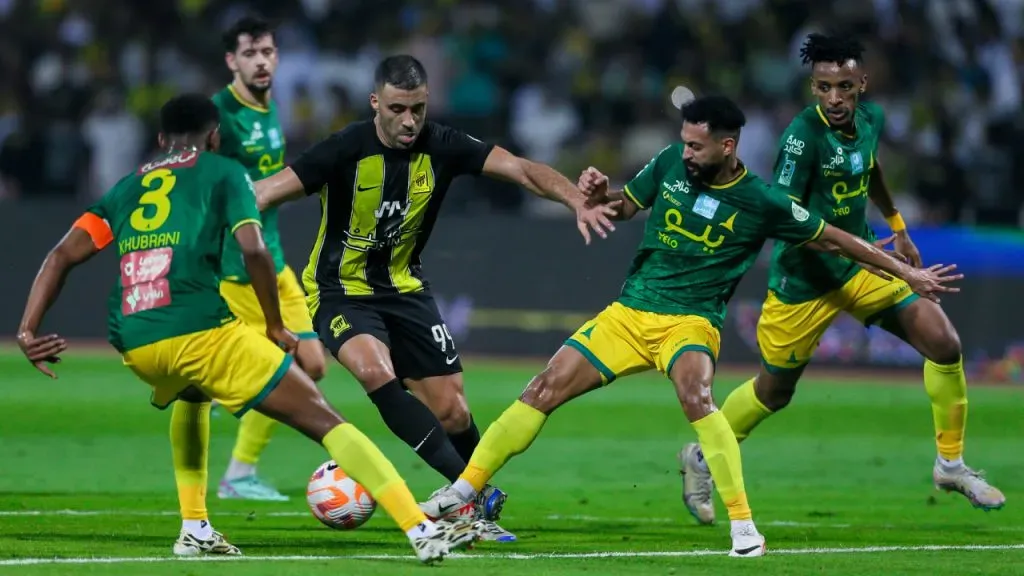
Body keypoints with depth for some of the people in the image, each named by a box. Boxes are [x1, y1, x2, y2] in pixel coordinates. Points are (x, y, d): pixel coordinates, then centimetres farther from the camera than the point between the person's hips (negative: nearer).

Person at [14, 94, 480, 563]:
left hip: (135, 346, 5)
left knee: (193, 395, 41)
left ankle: (195, 529, 29)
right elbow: (253, 250, -4)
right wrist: (276, 328, 6)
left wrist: (28, 331, 8)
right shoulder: (223, 172, 12)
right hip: (201, 329, -5)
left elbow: (62, 256, 13)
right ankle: (422, 532, -14)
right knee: (325, 421, -2)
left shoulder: (127, 188, 25)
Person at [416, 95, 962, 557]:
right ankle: (463, 490, 6)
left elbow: (834, 239, 0)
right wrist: (599, 192, -8)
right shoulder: (671, 164, -1)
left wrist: (907, 272, 1)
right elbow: (625, 206, 15)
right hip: (629, 313, 4)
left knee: (695, 395, -35)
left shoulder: (761, 203, -10)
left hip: (691, 321, -4)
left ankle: (744, 526, -29)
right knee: (545, 389, -5)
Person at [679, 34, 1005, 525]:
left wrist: (897, 226, 30)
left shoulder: (871, 118, -3)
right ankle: (702, 459, 36)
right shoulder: (805, 134, -25)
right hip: (804, 281, -6)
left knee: (944, 343, -9)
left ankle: (951, 463, 8)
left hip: (860, 264, 6)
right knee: (774, 391, 9)